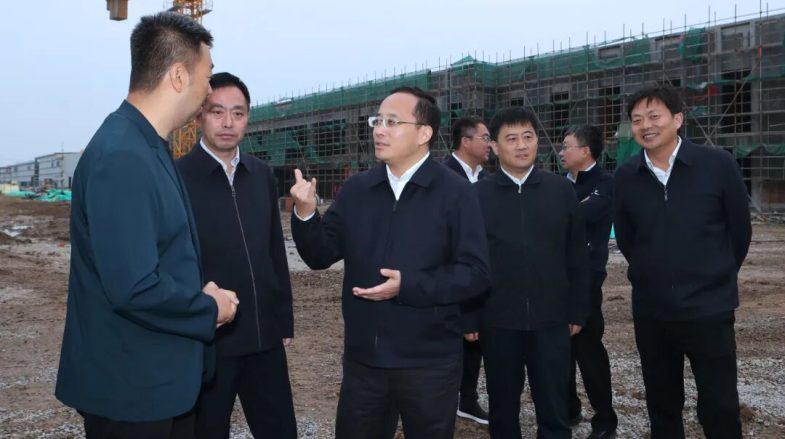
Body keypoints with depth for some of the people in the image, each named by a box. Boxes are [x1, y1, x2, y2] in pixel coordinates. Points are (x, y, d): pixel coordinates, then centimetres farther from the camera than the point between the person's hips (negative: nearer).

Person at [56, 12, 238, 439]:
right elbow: (133, 287, -29)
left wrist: (198, 297, 0)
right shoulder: (121, 157, -24)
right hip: (131, 385, -9)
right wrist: (209, 309, -14)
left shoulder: (147, 146, 8)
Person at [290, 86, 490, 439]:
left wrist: (408, 286, -23)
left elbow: (475, 273, -13)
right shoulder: (355, 189, 4)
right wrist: (305, 214, -14)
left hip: (428, 363, -3)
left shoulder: (456, 193, -8)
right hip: (362, 359, 4)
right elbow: (321, 255, 4)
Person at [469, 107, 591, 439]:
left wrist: (578, 310, 4)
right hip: (497, 321, 0)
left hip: (551, 319, 1)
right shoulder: (478, 195, -2)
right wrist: (468, 318, -2)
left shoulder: (561, 190, 1)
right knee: (503, 407, 15)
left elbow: (577, 256, 5)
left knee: (554, 409, 9)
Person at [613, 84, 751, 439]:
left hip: (709, 309, -2)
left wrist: (717, 279, 10)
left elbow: (740, 230, 2)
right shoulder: (625, 177, -1)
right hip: (650, 312, 3)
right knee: (661, 407, 15)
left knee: (719, 409, 4)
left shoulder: (718, 164, -8)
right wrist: (653, 276, 11)